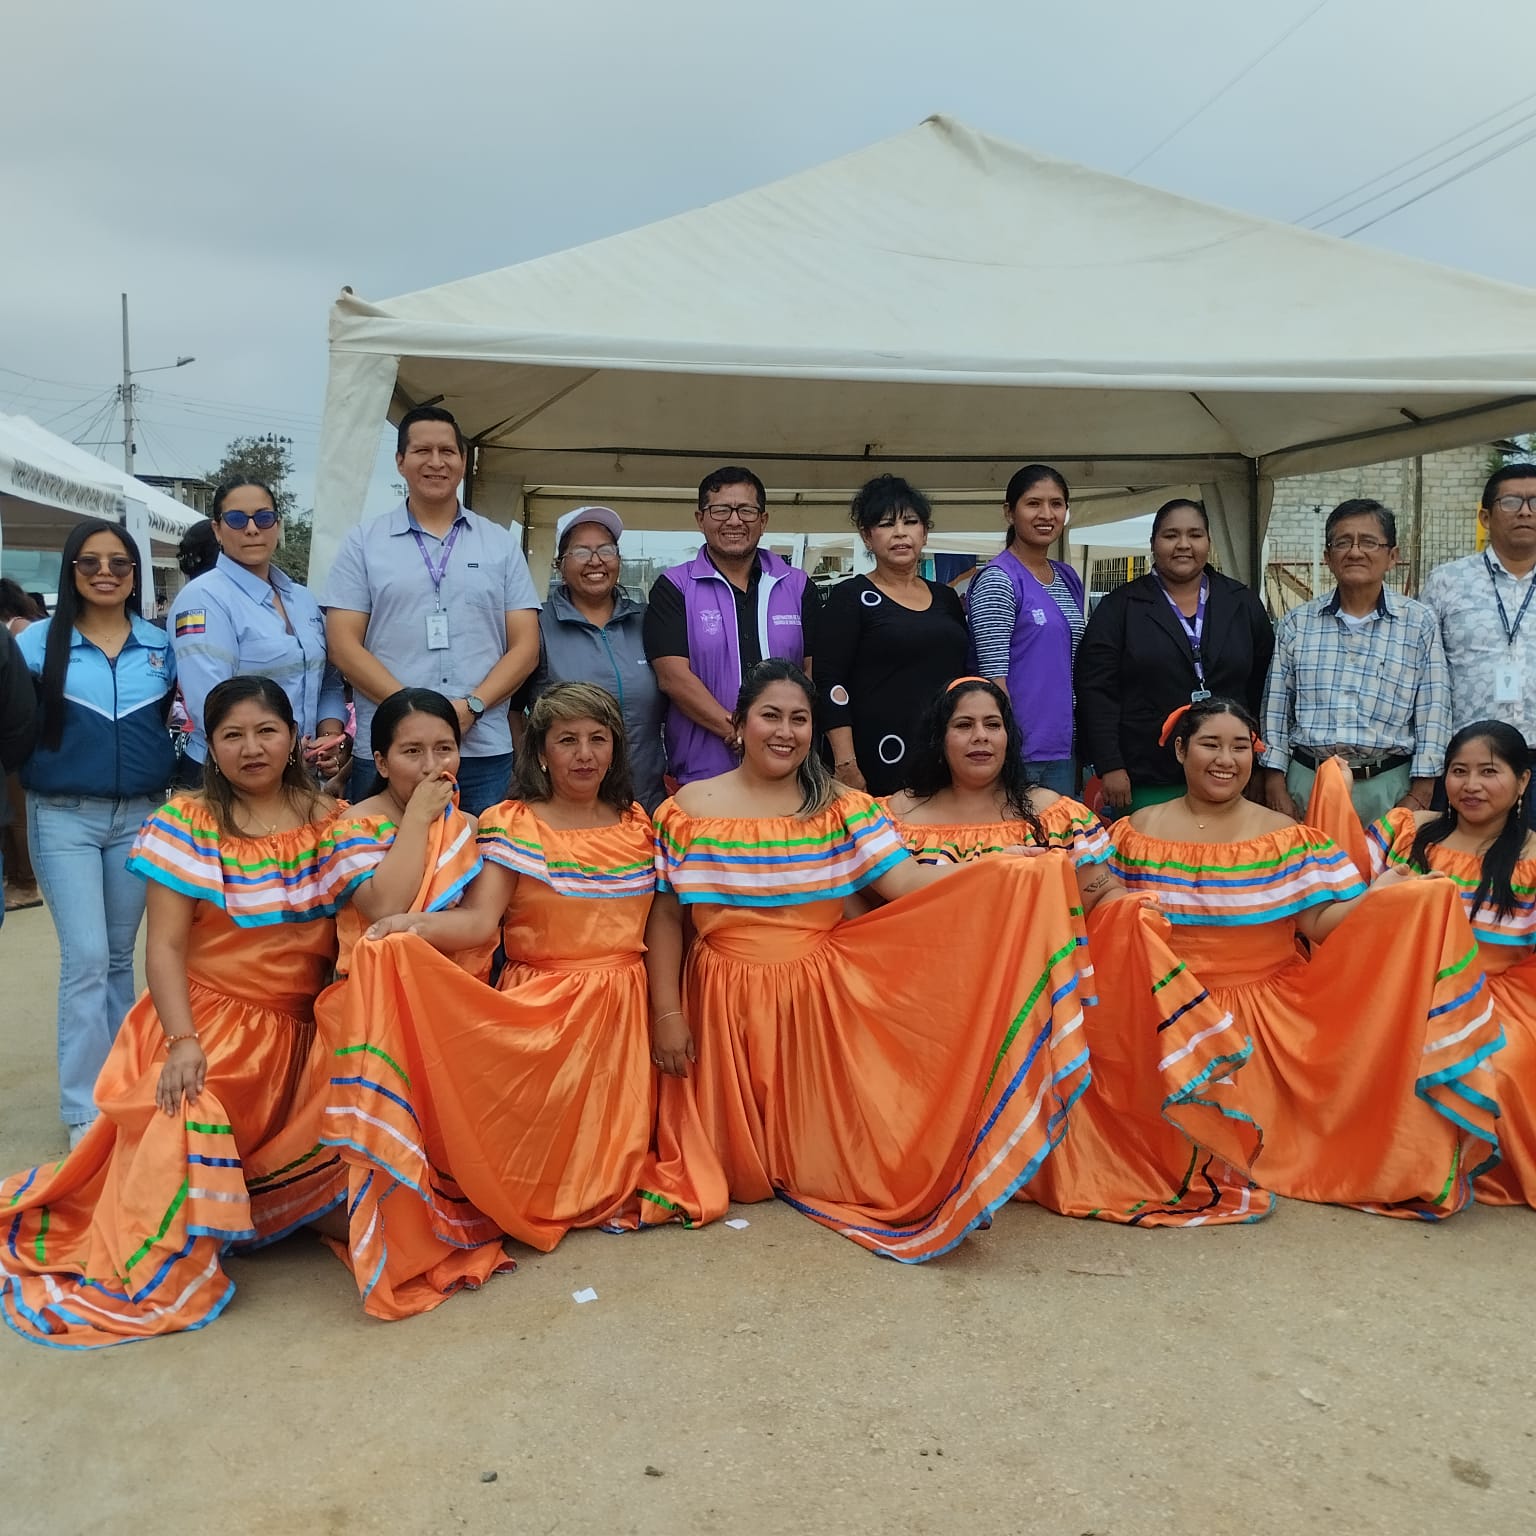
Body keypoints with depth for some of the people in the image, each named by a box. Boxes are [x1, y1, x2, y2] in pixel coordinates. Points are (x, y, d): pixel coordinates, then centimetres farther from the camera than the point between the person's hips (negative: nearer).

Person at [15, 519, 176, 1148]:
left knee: (120, 955, 11)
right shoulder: (39, 641, -1)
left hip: (141, 816, 2)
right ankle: (86, 1110, 2)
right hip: (64, 817, -2)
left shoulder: (161, 644, 5)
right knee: (87, 957, -7)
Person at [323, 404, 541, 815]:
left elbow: (525, 646, 6)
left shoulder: (501, 544, 11)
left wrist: (472, 705, -11)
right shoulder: (363, 543, 7)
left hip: (485, 751, 1)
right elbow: (343, 644, 0)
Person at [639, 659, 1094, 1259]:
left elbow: (905, 882, -12)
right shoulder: (690, 808, -1)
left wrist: (1001, 870, -26)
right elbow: (665, 918, 0)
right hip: (725, 1008, 0)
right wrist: (667, 1013, -6)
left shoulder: (843, 809, 0)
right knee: (736, 1165, 6)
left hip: (822, 1005, 1)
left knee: (826, 1153, 1)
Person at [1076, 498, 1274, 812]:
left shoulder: (1244, 604, 11)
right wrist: (1110, 767, -10)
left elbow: (1262, 687, 15)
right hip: (1145, 783, -2)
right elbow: (1096, 689, -4)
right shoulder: (1119, 607, 2)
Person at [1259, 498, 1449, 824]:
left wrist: (1420, 795, -4)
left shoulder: (1420, 623, 2)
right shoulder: (1297, 623, 6)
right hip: (1307, 783, 1)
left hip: (1388, 786, -1)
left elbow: (1433, 715, 1)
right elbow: (1276, 710, 6)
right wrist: (1276, 788, 1)